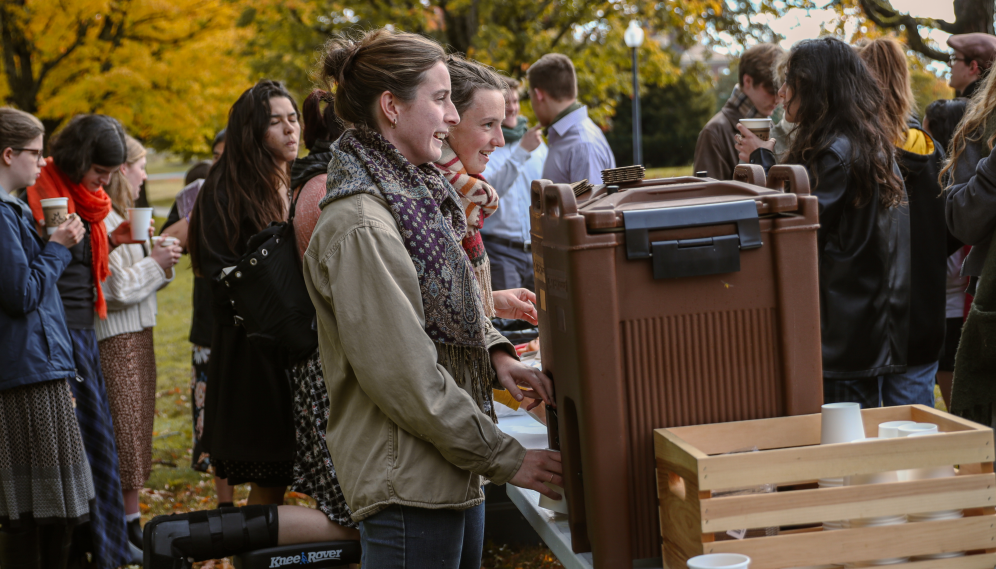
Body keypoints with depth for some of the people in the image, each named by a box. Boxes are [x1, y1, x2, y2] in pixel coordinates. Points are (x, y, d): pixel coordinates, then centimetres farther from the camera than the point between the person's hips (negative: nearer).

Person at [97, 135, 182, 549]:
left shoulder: (121, 217, 15)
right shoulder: (101, 221, -18)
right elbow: (115, 288, -22)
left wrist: (162, 261, 2)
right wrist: (155, 263, -11)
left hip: (137, 334, 10)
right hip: (116, 340, -10)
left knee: (136, 433, 12)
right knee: (126, 435, -6)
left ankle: (130, 524, 17)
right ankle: (129, 526, 0)